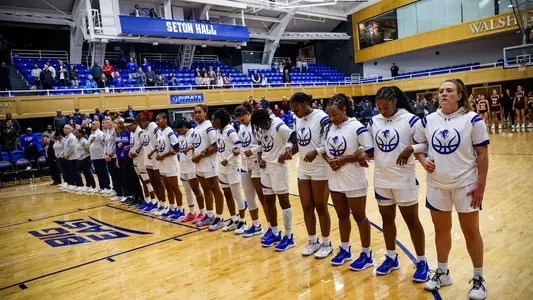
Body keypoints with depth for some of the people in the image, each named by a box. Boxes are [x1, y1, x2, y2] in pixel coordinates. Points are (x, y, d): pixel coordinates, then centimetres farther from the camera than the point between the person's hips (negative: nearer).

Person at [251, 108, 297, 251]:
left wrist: (288, 151, -28)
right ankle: (275, 234, 25)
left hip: (279, 167, -7)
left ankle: (289, 237, 8)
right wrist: (260, 159, 3)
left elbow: (296, 140, -18)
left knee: (283, 201, -1)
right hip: (265, 167, 8)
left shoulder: (279, 126, -18)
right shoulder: (258, 128, 4)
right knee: (269, 201, 12)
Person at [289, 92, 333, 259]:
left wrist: (316, 152, -29)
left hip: (320, 170, -7)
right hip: (303, 170, 7)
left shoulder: (321, 118, -16)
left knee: (321, 207, 5)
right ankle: (313, 242, 27)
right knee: (306, 207, 11)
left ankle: (326, 244, 21)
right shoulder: (297, 120, 7)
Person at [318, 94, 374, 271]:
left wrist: (343, 160, -18)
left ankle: (367, 254, 22)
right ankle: (345, 249, 35)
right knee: (342, 216, 18)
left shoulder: (357, 127, -14)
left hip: (354, 181, -6)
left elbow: (369, 152, -15)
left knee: (359, 217, 7)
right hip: (334, 181, 6)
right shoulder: (328, 128, 5)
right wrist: (329, 160, -8)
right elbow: (323, 150, 13)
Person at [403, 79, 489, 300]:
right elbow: (418, 145, 13)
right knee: (441, 230, 15)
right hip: (437, 185, 3)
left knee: (471, 232, 8)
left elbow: (482, 154, -8)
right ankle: (442, 273, 32)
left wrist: (481, 185, -12)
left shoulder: (472, 120, -9)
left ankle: (478, 278, 26)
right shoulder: (428, 121, 0)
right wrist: (422, 161, -7)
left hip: (465, 185, -3)